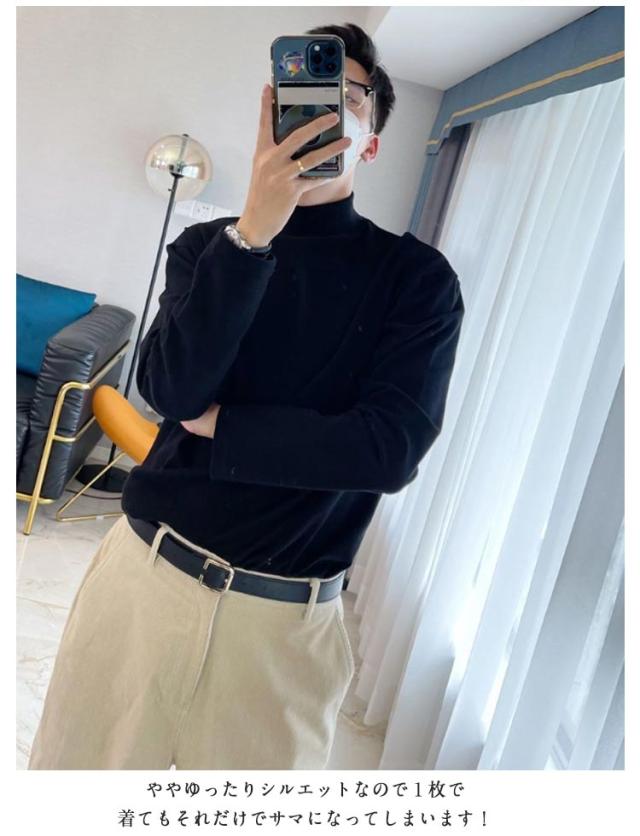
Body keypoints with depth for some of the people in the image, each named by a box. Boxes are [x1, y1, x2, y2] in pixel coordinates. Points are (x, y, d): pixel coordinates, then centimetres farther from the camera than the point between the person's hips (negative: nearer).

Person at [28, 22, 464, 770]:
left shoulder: (417, 277, -3)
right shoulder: (206, 245, 4)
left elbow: (390, 450, -15)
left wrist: (210, 425, -9)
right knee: (75, 768, 15)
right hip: (143, 573, 2)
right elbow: (172, 389, -12)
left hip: (285, 618, -1)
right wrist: (252, 232, -19)